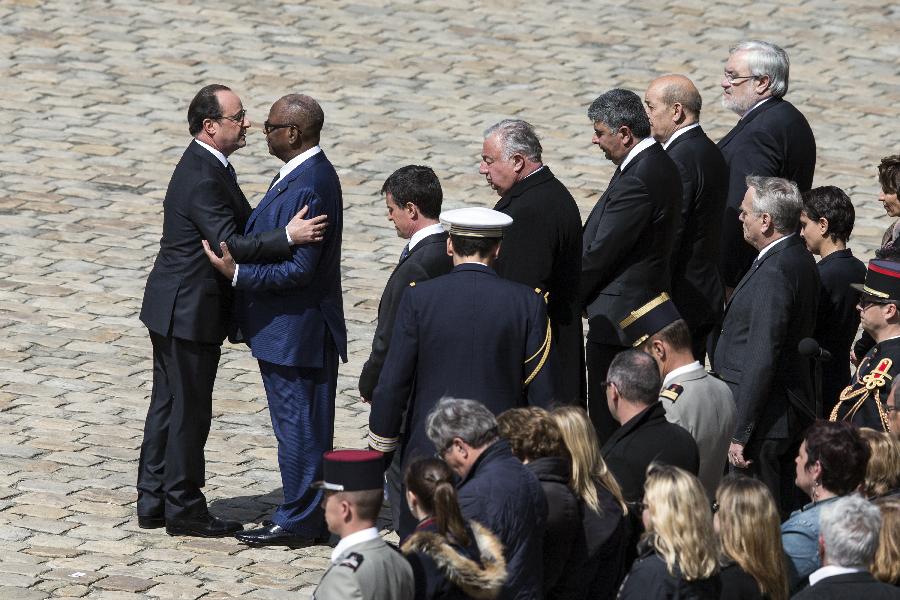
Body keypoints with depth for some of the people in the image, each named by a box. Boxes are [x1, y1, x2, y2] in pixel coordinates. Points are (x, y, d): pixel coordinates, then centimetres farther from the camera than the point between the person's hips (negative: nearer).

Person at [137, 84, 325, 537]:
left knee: (168, 405, 15)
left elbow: (243, 223, 17)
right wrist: (288, 237, -32)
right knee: (190, 410, 0)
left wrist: (289, 228, 5)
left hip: (174, 308, 10)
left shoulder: (209, 166, 10)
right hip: (189, 311, -10)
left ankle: (153, 501, 23)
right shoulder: (203, 178, -23)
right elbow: (230, 244, -29)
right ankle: (183, 509, 8)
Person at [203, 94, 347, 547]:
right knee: (306, 425, 15)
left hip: (294, 331, -11)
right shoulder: (314, 173, 10)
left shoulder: (306, 188, -23)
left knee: (298, 426, -2)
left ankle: (298, 522, 5)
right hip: (298, 327, 11)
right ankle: (311, 517, 22)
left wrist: (238, 274, -20)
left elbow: (298, 268, -25)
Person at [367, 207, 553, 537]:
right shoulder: (527, 303, -4)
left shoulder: (419, 299, -7)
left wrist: (381, 445, 7)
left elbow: (393, 383, -6)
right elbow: (541, 390, -1)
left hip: (428, 452, -1)